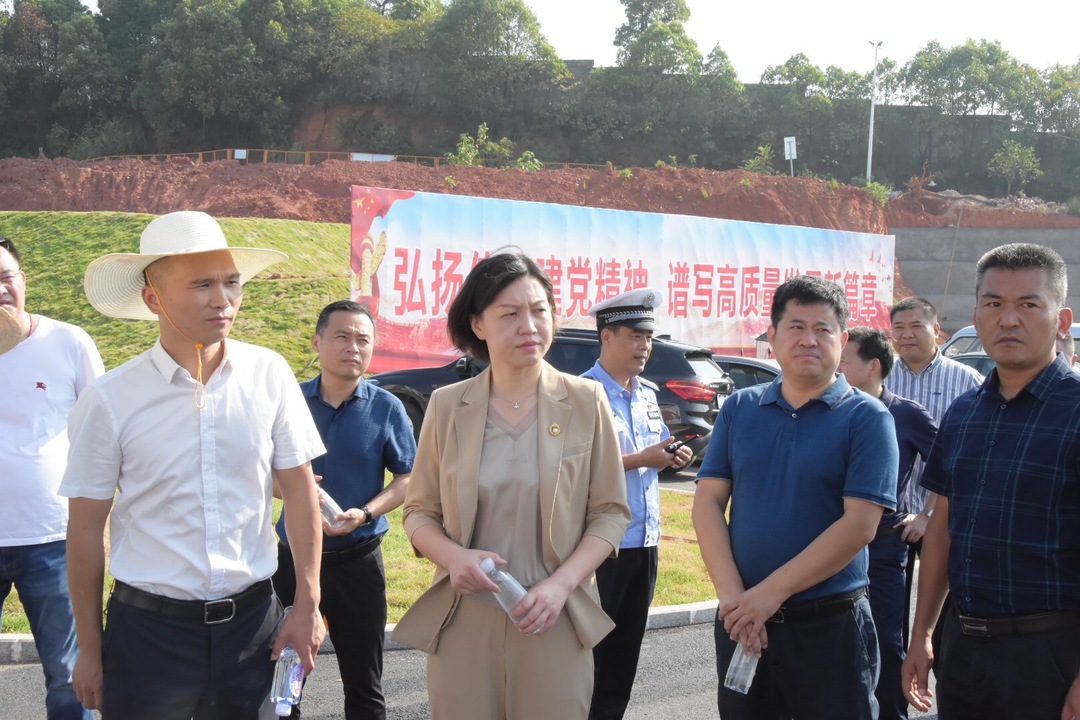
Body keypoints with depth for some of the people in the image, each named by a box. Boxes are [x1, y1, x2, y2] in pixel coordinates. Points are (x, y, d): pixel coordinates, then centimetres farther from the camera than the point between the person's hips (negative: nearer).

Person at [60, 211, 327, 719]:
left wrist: (308, 603, 1)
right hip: (148, 627, -1)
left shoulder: (269, 374, -5)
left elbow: (298, 488, 2)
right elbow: (86, 529, -3)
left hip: (252, 620, 2)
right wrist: (89, 651, 2)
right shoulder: (109, 401, -10)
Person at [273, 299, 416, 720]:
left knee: (363, 686, 10)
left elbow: (406, 478, 0)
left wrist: (366, 514, -17)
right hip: (293, 555, 1)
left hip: (358, 560, -1)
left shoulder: (386, 408, -3)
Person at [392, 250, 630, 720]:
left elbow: (610, 512, 1)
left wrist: (561, 584, -13)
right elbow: (419, 511, 7)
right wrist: (453, 557, -13)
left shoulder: (586, 401, -1)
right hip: (463, 619, 1)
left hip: (555, 620, 0)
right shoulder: (447, 405, 1)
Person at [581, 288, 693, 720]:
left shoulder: (648, 394, 12)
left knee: (626, 647, 16)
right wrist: (641, 459, -21)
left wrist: (671, 457, -3)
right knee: (591, 645, 3)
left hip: (645, 539, 8)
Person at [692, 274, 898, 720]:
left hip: (830, 624, -3)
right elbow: (708, 502, 1)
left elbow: (860, 525, -13)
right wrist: (731, 593, -11)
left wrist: (772, 591, -16)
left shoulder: (866, 418, -5)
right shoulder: (739, 408, 5)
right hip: (742, 620, 3)